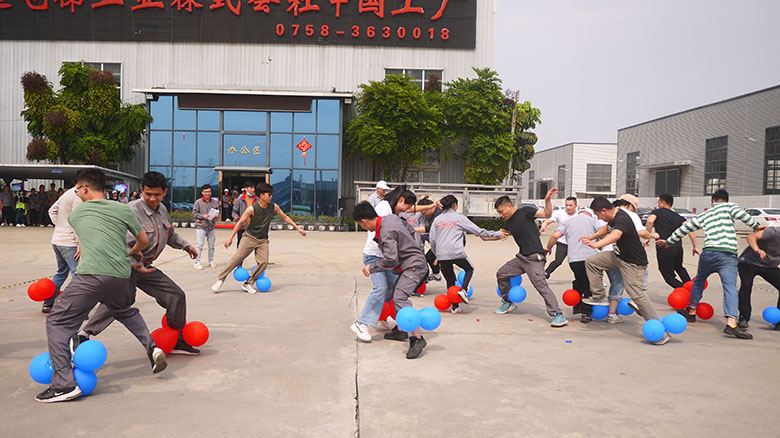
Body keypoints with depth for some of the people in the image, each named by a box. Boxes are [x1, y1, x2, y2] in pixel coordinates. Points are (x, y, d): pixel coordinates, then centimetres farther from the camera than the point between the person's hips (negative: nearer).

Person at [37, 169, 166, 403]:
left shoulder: (75, 214, 16)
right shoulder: (122, 210, 16)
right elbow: (144, 240, 22)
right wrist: (131, 253, 44)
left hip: (91, 274, -4)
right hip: (121, 275, 4)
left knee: (57, 322, 5)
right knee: (125, 311, 33)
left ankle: (64, 383, -6)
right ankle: (151, 347, 17)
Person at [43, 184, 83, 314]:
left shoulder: (68, 193, 14)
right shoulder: (78, 197, -16)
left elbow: (52, 210, 22)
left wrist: (60, 226, 16)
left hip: (57, 240, 10)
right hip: (69, 242, -10)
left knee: (61, 273, 22)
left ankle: (47, 304, 29)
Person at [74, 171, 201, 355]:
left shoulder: (162, 210, 8)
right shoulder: (132, 211, -18)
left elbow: (170, 234, 28)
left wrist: (185, 245, 32)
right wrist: (134, 264, -37)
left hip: (146, 266, 8)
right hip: (126, 266, -8)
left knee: (176, 296, 7)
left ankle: (177, 340, 20)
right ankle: (84, 335, -23)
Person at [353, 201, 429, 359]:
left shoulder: (386, 233, -24)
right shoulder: (391, 217, 5)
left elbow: (391, 260, -29)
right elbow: (410, 230, 18)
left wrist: (371, 268, -16)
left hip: (413, 266, -11)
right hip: (412, 264, 11)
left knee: (400, 298, -24)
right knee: (395, 295, 20)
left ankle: (417, 339, -29)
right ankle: (400, 330, 33)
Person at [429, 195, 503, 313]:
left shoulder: (437, 219, 13)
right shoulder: (459, 218, 4)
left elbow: (432, 239, 10)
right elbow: (478, 231, 5)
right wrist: (497, 234, 14)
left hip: (442, 255, 3)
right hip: (457, 253, -3)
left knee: (450, 280, 14)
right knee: (469, 269, 22)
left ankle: (455, 306, 11)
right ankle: (463, 290, 0)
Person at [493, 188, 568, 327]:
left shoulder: (525, 212, -7)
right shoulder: (509, 222, 14)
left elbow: (546, 214, -12)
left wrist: (547, 200, -28)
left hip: (534, 257, -8)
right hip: (521, 257, 8)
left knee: (541, 285, -17)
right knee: (501, 274, 13)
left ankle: (557, 315, -15)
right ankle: (507, 303, 30)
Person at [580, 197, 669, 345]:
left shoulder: (622, 219, -27)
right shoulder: (614, 216, 3)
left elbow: (615, 235, -49)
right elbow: (606, 229, 26)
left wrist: (596, 244, -64)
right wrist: (591, 237, 26)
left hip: (634, 263, -9)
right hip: (619, 256, 10)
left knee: (636, 294, -15)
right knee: (591, 261, 5)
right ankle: (599, 297, 15)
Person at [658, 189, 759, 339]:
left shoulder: (703, 215, 22)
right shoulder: (729, 206, 11)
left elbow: (684, 228, 27)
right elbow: (742, 214, -10)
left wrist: (669, 241, 39)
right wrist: (756, 226, 6)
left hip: (708, 253, 4)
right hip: (728, 254, -4)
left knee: (699, 280, 26)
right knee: (730, 287, -11)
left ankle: (691, 311, 37)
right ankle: (731, 322, -27)